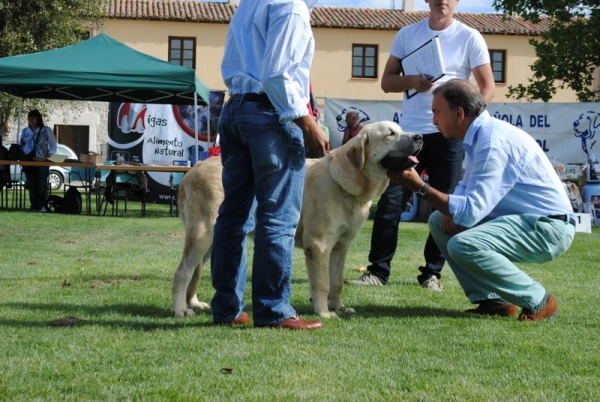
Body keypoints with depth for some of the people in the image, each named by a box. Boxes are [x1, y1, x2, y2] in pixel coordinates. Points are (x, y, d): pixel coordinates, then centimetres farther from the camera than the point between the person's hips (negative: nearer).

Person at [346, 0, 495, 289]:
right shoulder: (407, 34, 8)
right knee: (390, 202, -2)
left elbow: (488, 87, 1)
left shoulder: (469, 38, 1)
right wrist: (411, 81, -11)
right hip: (409, 131, 2)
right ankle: (378, 271, 4)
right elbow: (387, 81, 10)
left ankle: (432, 273, 12)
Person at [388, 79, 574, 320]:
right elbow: (468, 187, 22)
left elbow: (471, 212, -27)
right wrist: (453, 209, -1)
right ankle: (492, 300, 7)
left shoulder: (493, 142, -23)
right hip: (522, 218, 10)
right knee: (438, 222, 11)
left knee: (463, 245, -29)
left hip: (547, 227, -10)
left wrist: (419, 187, -23)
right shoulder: (480, 135, 8)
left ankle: (538, 301, -10)